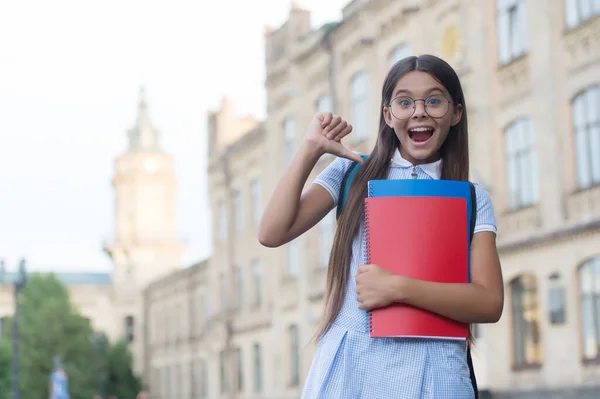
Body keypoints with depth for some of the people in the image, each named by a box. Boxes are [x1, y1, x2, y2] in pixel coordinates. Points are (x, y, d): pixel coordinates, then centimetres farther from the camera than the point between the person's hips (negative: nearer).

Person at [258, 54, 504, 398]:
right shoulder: (353, 172, 9)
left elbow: (490, 303, -7)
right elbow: (272, 234, -2)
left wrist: (397, 288, -18)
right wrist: (311, 149, 0)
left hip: (428, 370, -1)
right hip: (346, 362, 1)